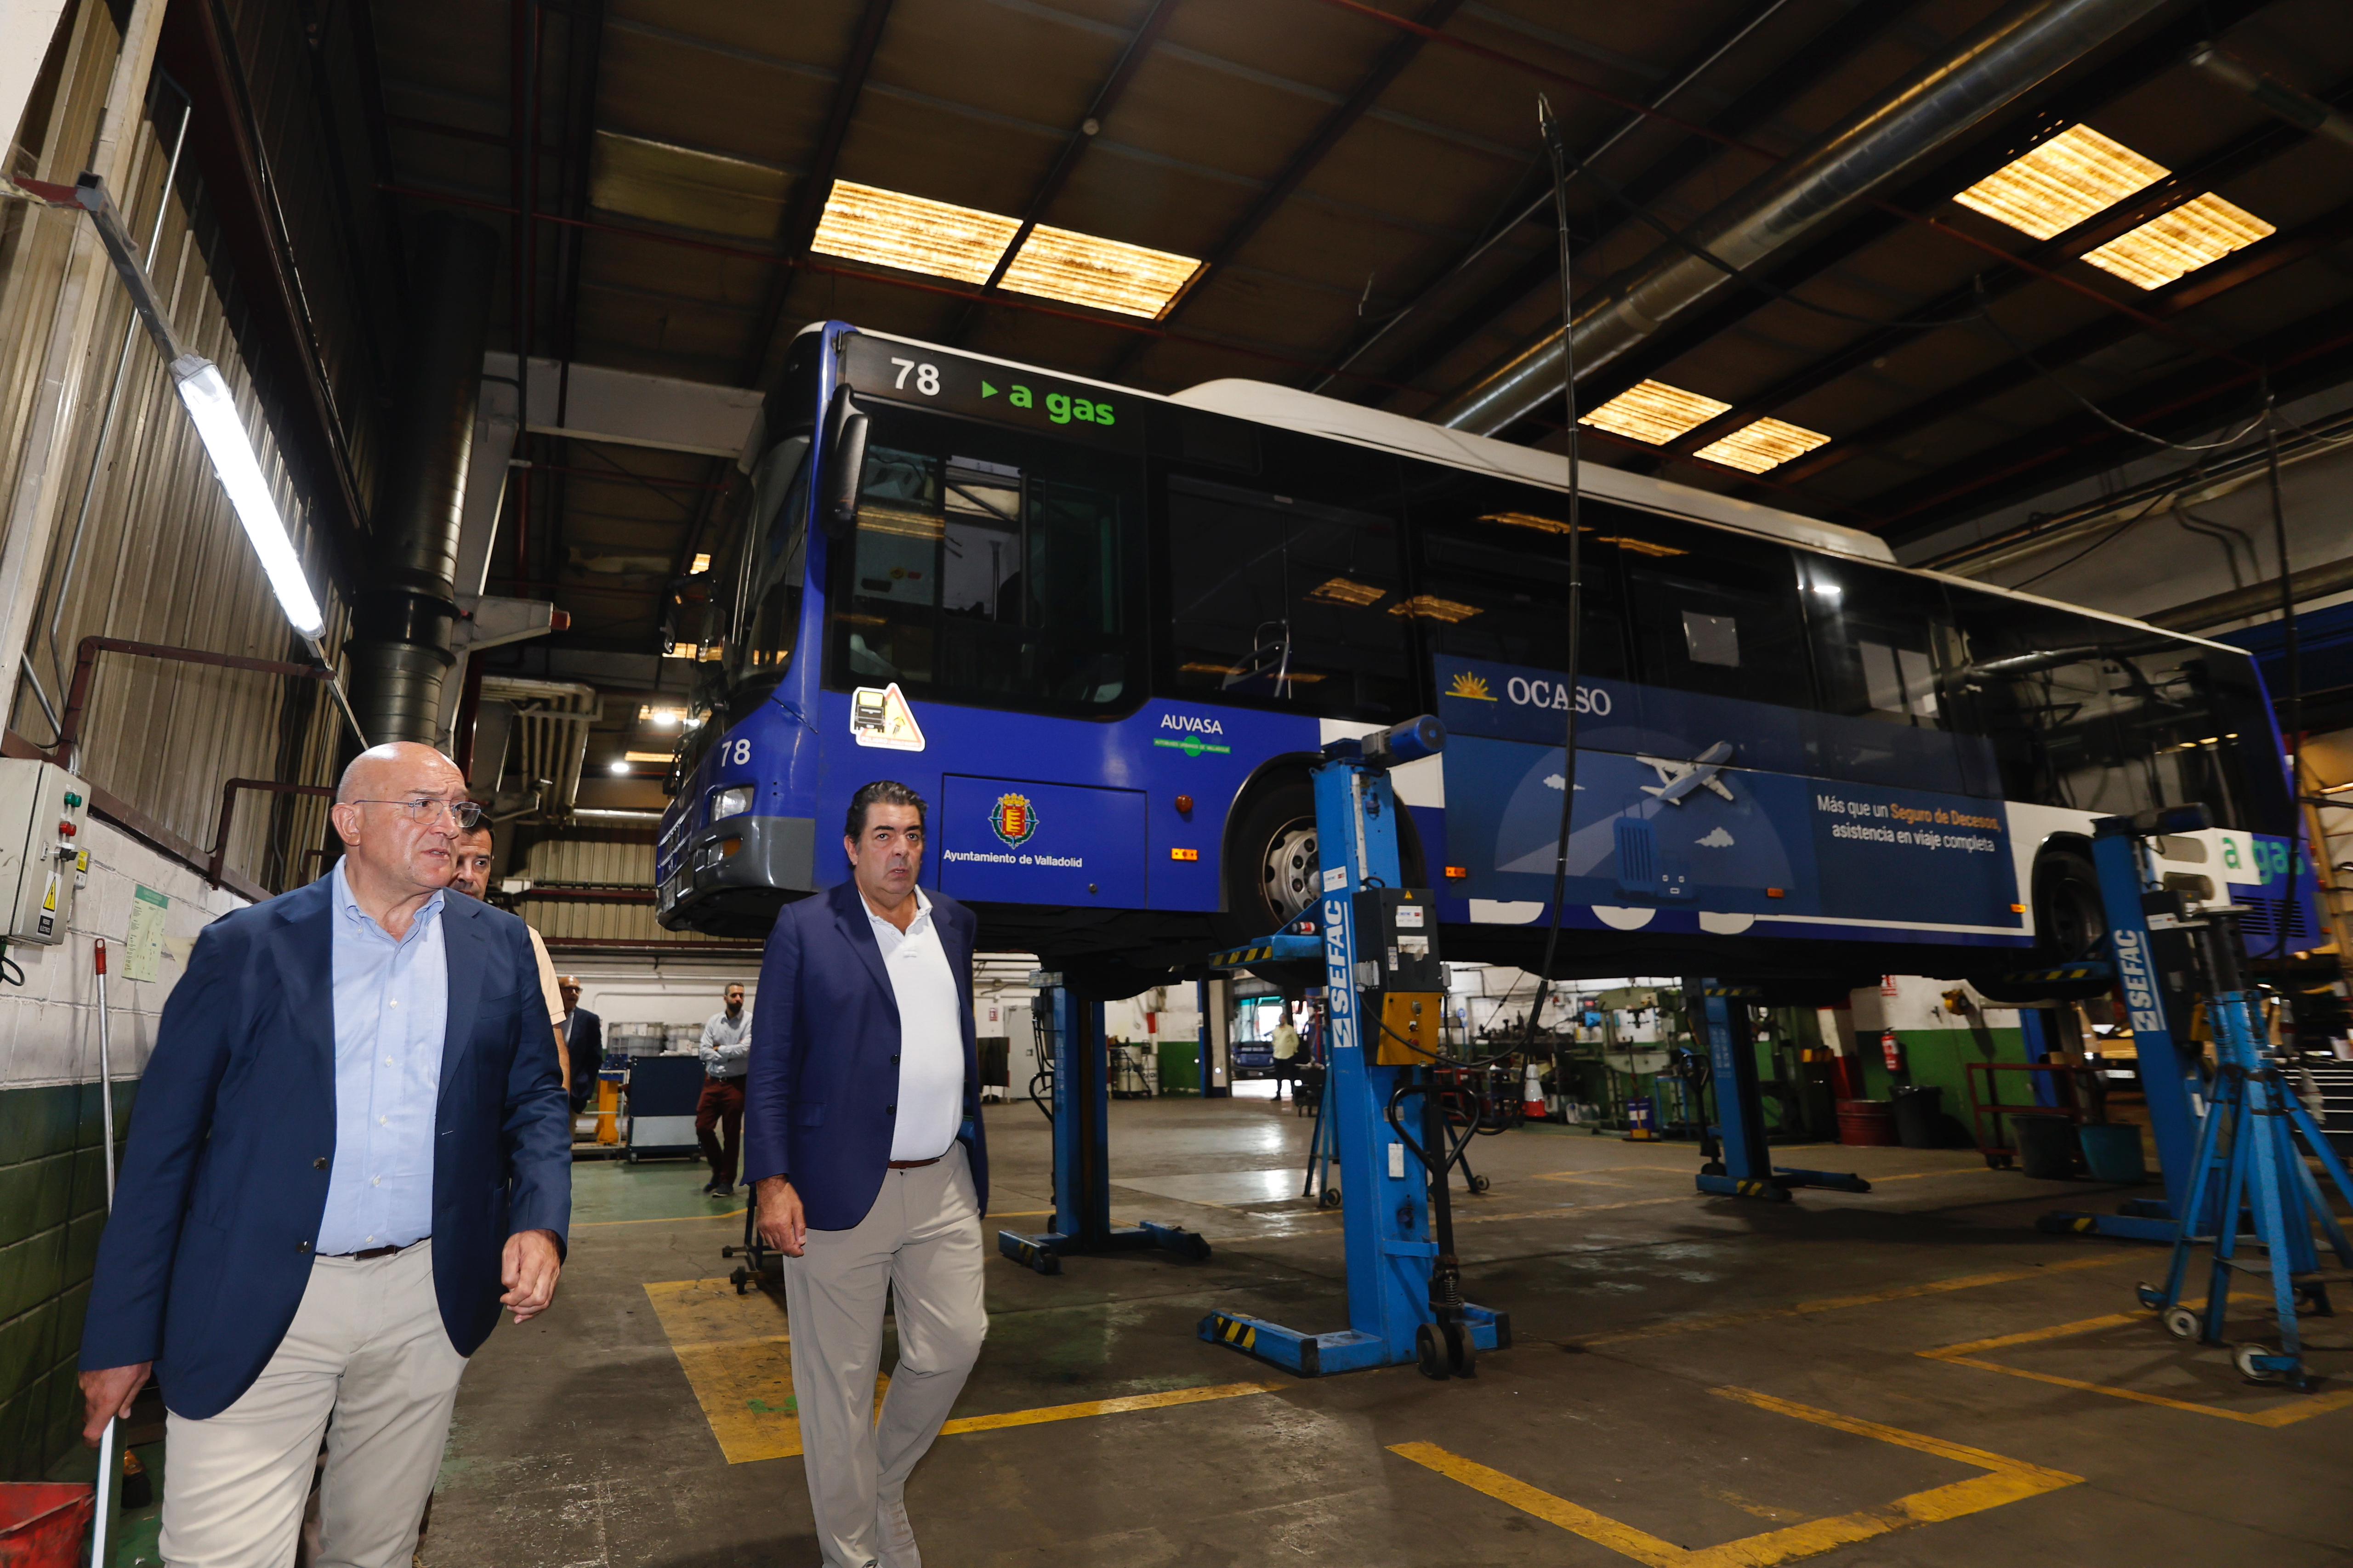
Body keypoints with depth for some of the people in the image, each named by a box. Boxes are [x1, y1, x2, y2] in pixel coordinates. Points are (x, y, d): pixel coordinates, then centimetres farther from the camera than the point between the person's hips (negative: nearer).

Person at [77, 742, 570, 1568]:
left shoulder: (499, 947, 4)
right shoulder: (244, 947, -3)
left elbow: (535, 1097, 7)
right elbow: (164, 1141, 0)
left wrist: (540, 1221, -10)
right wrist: (122, 1333, 1)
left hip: (427, 1304, 3)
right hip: (254, 1309, -2)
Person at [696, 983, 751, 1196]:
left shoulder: (750, 1022, -6)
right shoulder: (714, 1021, 4)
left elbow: (745, 1049, -18)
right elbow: (705, 1052, -4)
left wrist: (719, 1049, -7)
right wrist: (731, 1055, -13)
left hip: (736, 1084, -4)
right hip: (712, 1082, 4)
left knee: (731, 1134, 5)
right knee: (702, 1127, 4)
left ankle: (727, 1180, 18)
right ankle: (718, 1170, 26)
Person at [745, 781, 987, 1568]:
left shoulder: (953, 923, 10)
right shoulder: (804, 928, -4)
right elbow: (770, 1063, -5)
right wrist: (771, 1180, -12)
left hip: (945, 1184, 5)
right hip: (840, 1189, -4)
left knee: (955, 1343, 8)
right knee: (840, 1381, 7)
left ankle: (887, 1481, 36)